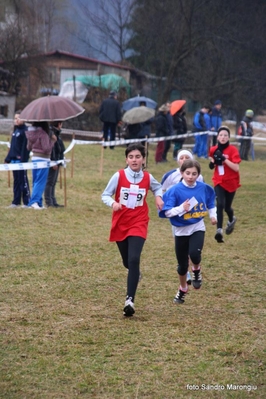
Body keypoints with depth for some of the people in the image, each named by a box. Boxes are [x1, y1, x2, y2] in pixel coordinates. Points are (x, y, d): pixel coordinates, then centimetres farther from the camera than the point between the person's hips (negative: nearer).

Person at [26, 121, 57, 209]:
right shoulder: (43, 134, -18)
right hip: (43, 160, -8)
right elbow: (47, 149, -20)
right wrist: (52, 140, -10)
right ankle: (34, 201, -18)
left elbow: (29, 147, 15)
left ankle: (38, 202, 15)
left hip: (34, 159, 8)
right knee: (40, 182, -7)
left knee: (36, 182, 12)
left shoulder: (32, 133, 6)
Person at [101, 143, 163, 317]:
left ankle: (130, 299, -21)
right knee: (127, 262, 14)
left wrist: (158, 197, -1)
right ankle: (135, 274, 52)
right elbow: (105, 195, -4)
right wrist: (113, 203, -25)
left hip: (138, 224, -1)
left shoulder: (147, 178, -2)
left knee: (134, 260, -20)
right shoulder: (119, 176, -8)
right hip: (120, 224, 1)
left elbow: (158, 187, 20)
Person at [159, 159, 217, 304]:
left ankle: (196, 270, 10)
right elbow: (166, 212, -18)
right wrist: (181, 208, -30)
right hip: (181, 230, 0)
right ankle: (183, 289, 37)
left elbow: (211, 201, 16)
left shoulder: (204, 188, -6)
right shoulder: (175, 191, -16)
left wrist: (213, 215, 9)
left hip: (197, 228, 0)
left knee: (194, 254, -27)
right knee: (182, 264, 11)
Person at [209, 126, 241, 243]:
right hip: (219, 182, 1)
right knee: (220, 205, -19)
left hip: (231, 182, -1)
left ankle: (231, 220, 46)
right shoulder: (213, 150, -1)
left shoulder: (233, 150, -12)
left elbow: (236, 168, -19)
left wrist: (224, 159, -27)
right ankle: (219, 230, -22)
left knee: (227, 207, 11)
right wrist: (212, 163, -7)